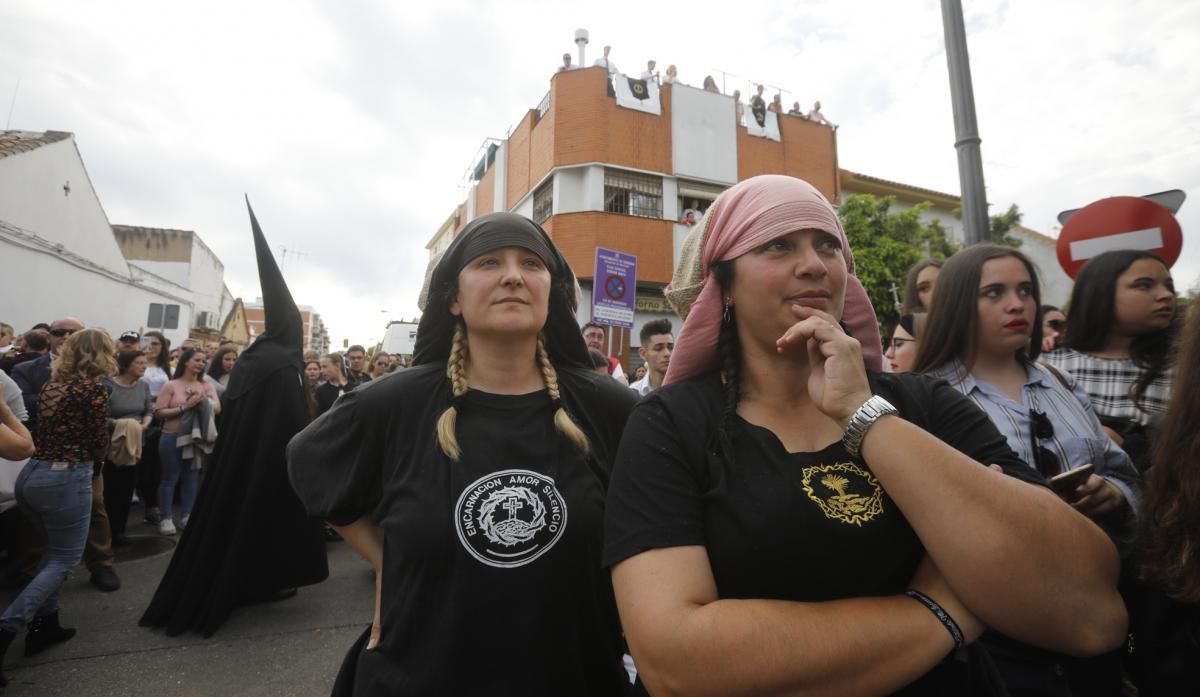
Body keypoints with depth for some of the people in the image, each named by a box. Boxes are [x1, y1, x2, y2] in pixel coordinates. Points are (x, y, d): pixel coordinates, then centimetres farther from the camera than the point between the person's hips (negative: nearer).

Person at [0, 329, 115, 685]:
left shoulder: (50, 384, 10)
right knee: (63, 560, 4)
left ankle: (44, 625, 25)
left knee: (54, 549, 23)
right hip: (65, 479, -8)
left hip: (31, 475, 8)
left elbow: (47, 430, 14)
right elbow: (99, 445, -7)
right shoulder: (94, 386, -12)